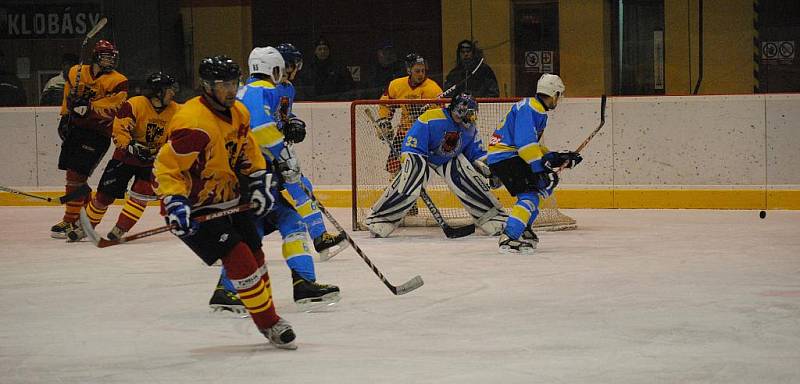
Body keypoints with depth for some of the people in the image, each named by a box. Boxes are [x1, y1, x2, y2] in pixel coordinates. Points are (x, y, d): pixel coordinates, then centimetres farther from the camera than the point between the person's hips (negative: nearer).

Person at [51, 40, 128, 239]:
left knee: (76, 175, -12)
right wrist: (64, 118, 15)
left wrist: (89, 107, -30)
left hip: (98, 132, -6)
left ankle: (70, 221, -7)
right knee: (73, 173, 13)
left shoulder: (118, 82, -8)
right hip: (75, 127, 6)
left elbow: (112, 106, -19)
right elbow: (68, 97, 21)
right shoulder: (76, 73, 7)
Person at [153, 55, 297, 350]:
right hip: (195, 208, -9)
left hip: (230, 201, 9)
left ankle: (269, 318, 31)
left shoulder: (239, 113, 2)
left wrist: (259, 183, 7)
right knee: (238, 258, -17)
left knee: (255, 256, 13)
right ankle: (269, 324, -8)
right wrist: (175, 204, -34)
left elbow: (248, 153, 18)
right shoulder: (192, 123, -27)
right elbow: (166, 168, -26)